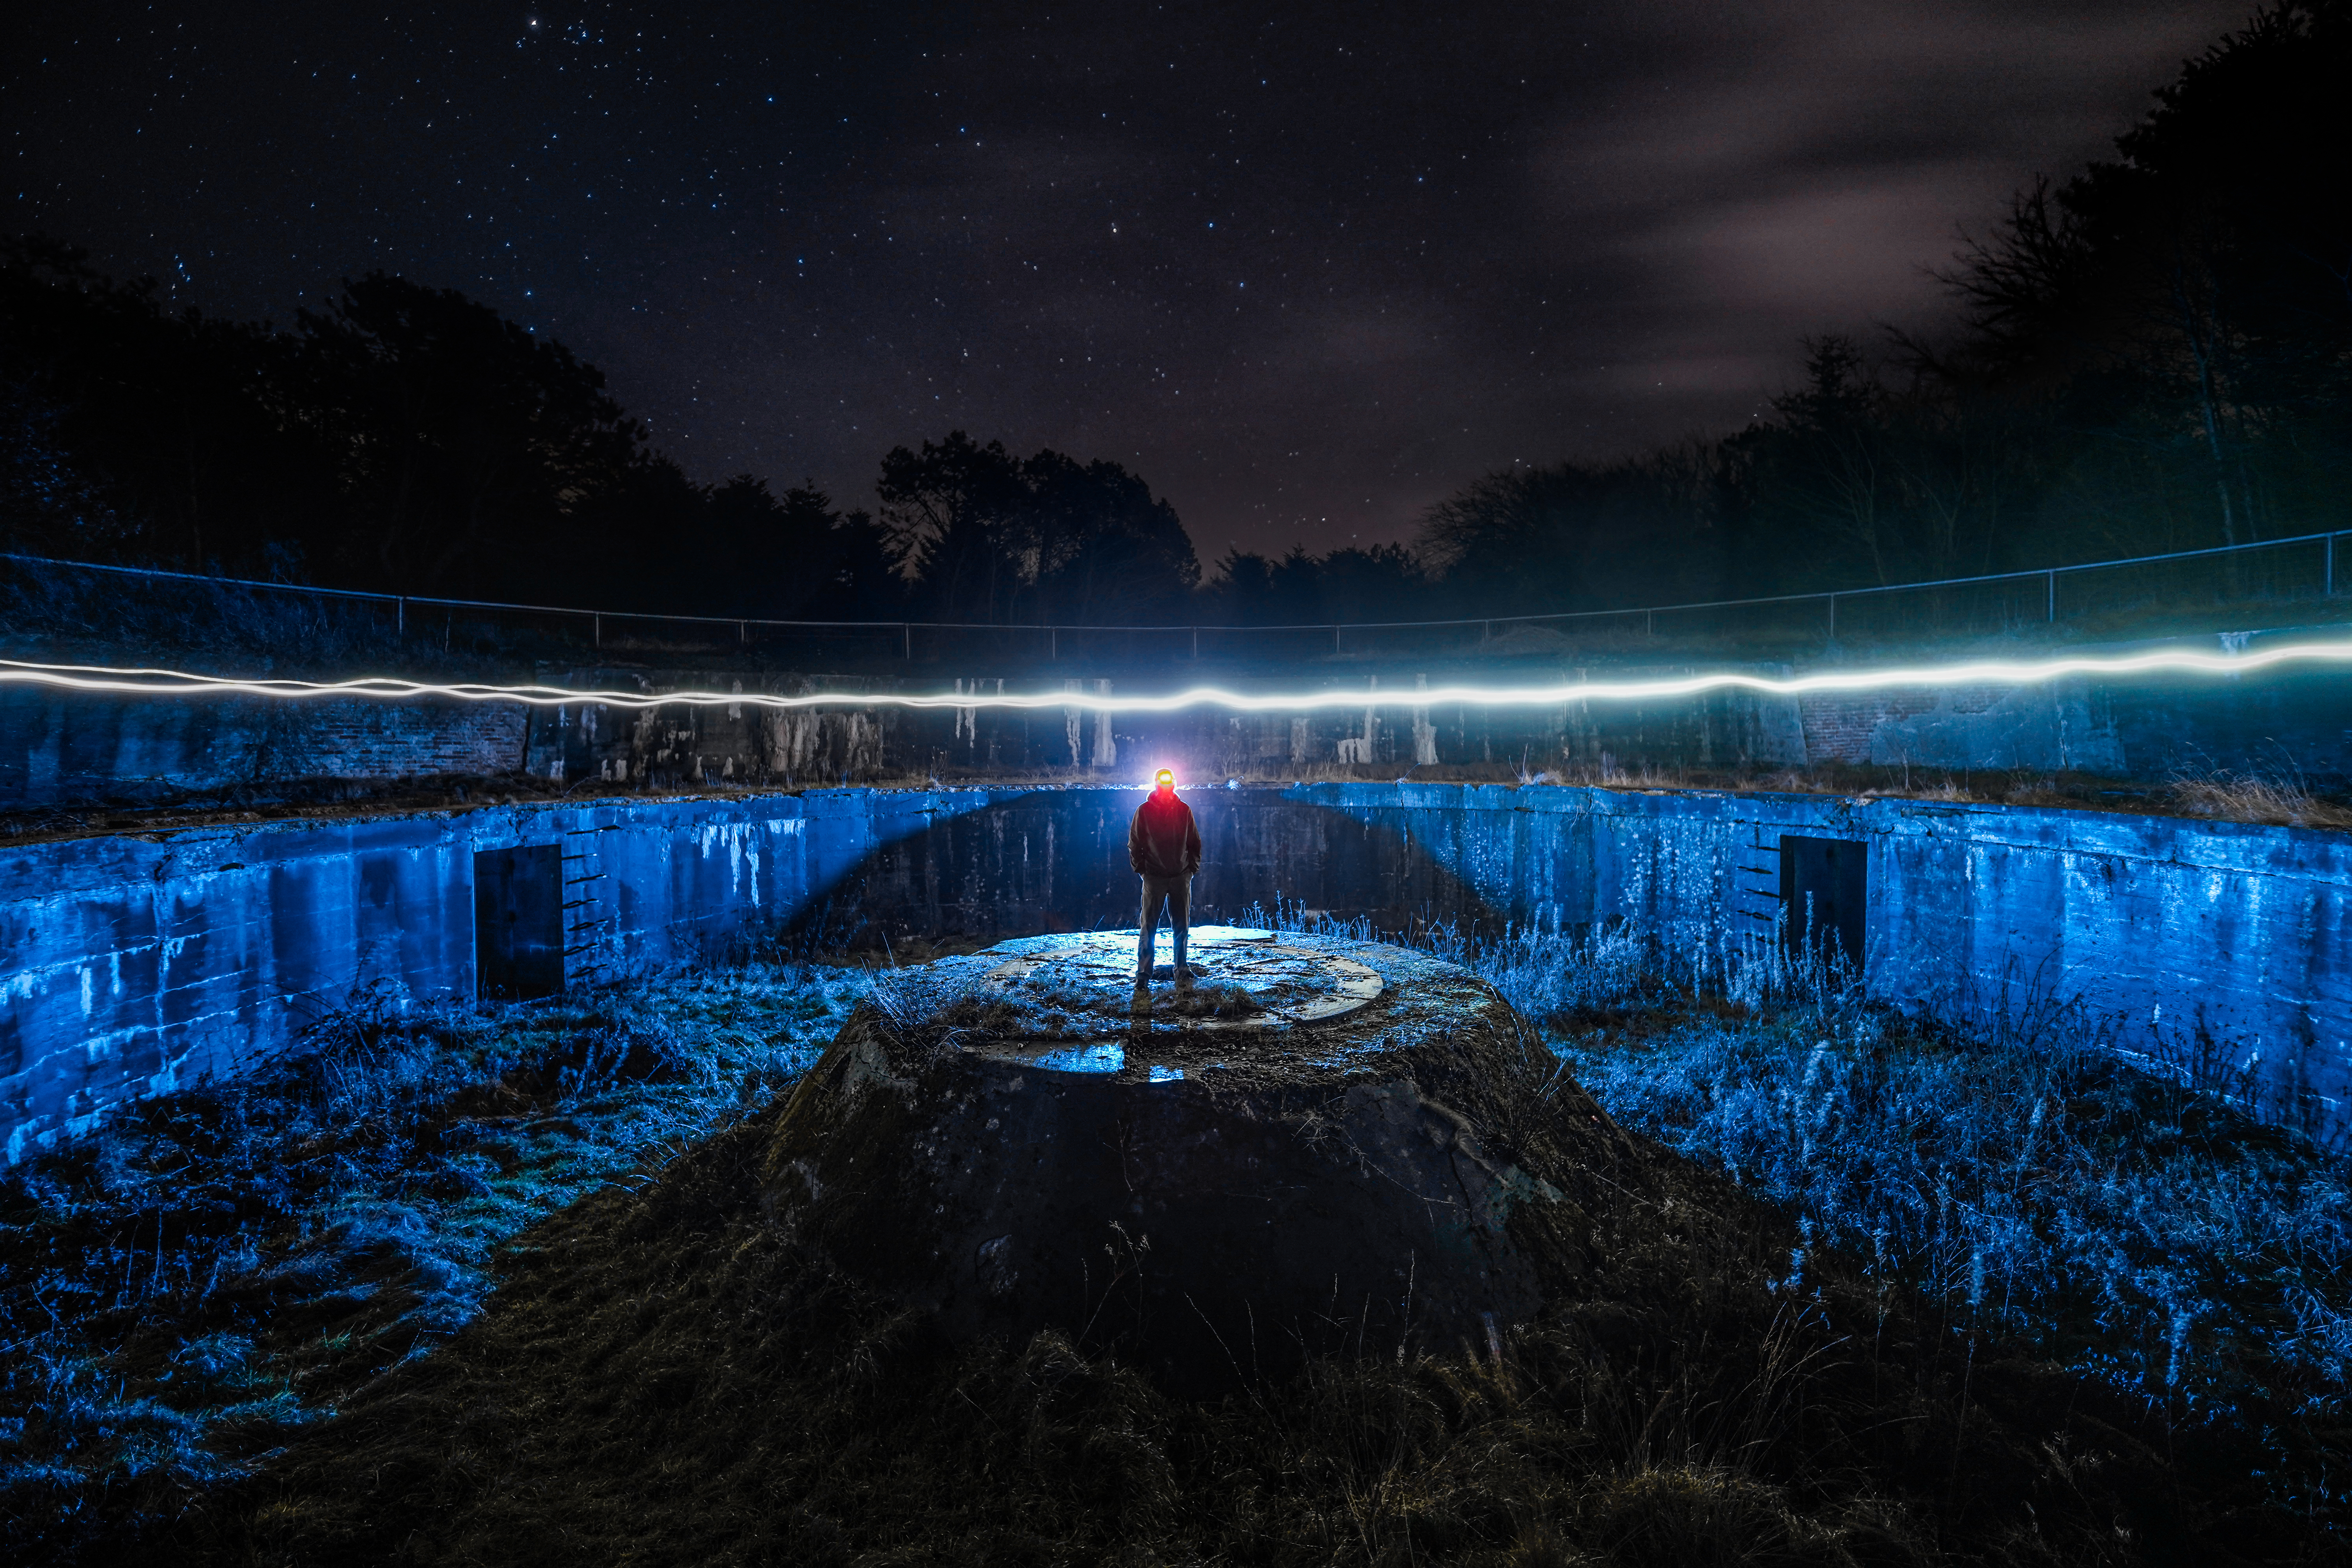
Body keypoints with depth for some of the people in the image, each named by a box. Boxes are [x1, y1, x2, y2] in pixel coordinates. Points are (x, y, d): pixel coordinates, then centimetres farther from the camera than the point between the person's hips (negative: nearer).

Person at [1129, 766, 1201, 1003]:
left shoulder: (1184, 811, 5)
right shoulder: (1144, 811, -1)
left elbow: (1195, 843, 13)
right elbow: (1134, 844, 3)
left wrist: (1192, 868, 5)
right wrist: (1141, 870, -2)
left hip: (1181, 877, 3)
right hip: (1154, 878, -3)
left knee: (1182, 928, 10)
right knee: (1148, 930, -6)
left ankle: (1182, 975, 23)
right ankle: (1142, 983, -5)